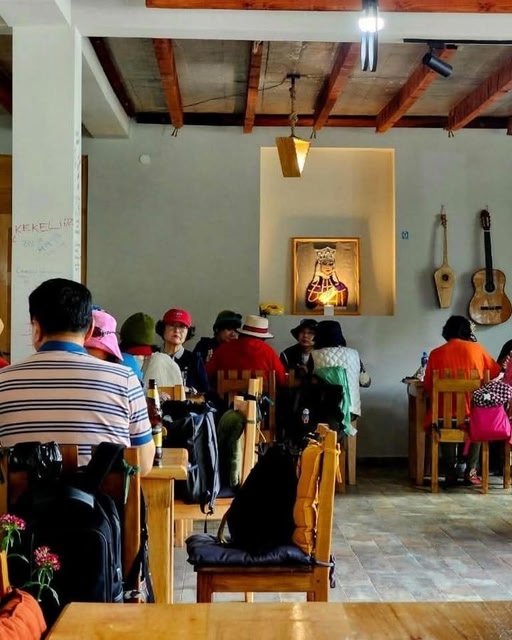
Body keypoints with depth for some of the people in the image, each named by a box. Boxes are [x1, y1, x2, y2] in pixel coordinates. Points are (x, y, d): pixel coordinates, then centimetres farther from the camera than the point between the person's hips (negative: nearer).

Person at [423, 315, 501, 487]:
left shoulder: (436, 353, -2)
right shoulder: (476, 349, 0)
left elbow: (427, 386, 4)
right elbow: (496, 372, 15)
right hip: (472, 411, 1)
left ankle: (450, 474, 23)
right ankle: (470, 472, 25)